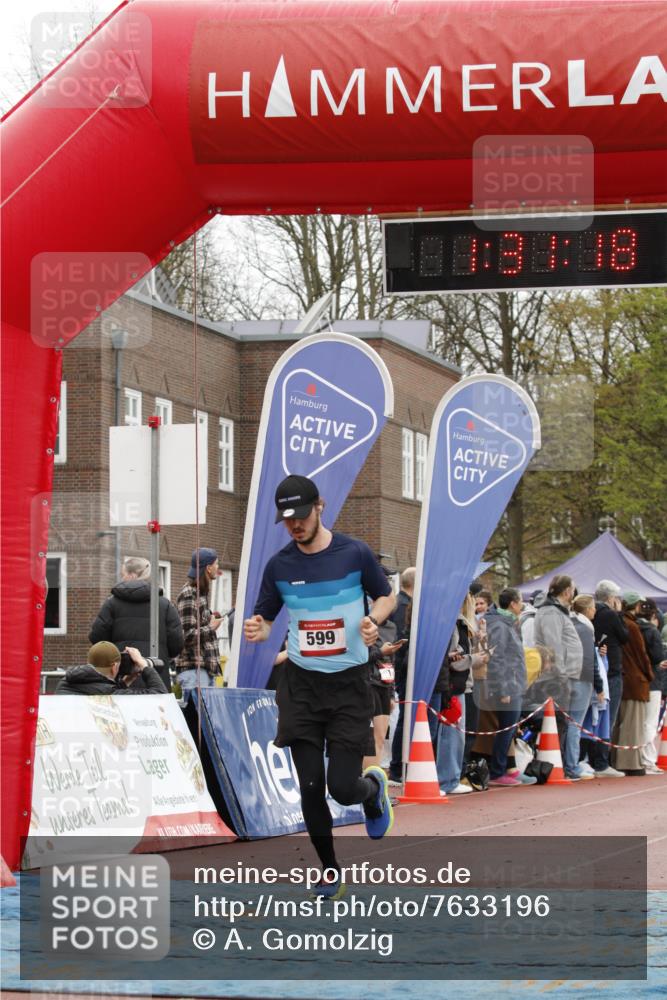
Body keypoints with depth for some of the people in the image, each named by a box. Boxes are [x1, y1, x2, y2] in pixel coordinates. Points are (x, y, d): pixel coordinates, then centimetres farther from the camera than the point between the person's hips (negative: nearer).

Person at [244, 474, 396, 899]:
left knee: (342, 786, -9)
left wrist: (373, 620, -14)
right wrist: (257, 630, -16)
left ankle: (374, 787, 28)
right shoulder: (279, 565, 0)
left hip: (350, 684, -2)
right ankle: (330, 871, 19)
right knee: (311, 787, 0)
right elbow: (266, 620, 8)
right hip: (301, 684, 2)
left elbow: (387, 596, 8)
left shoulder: (355, 553, -6)